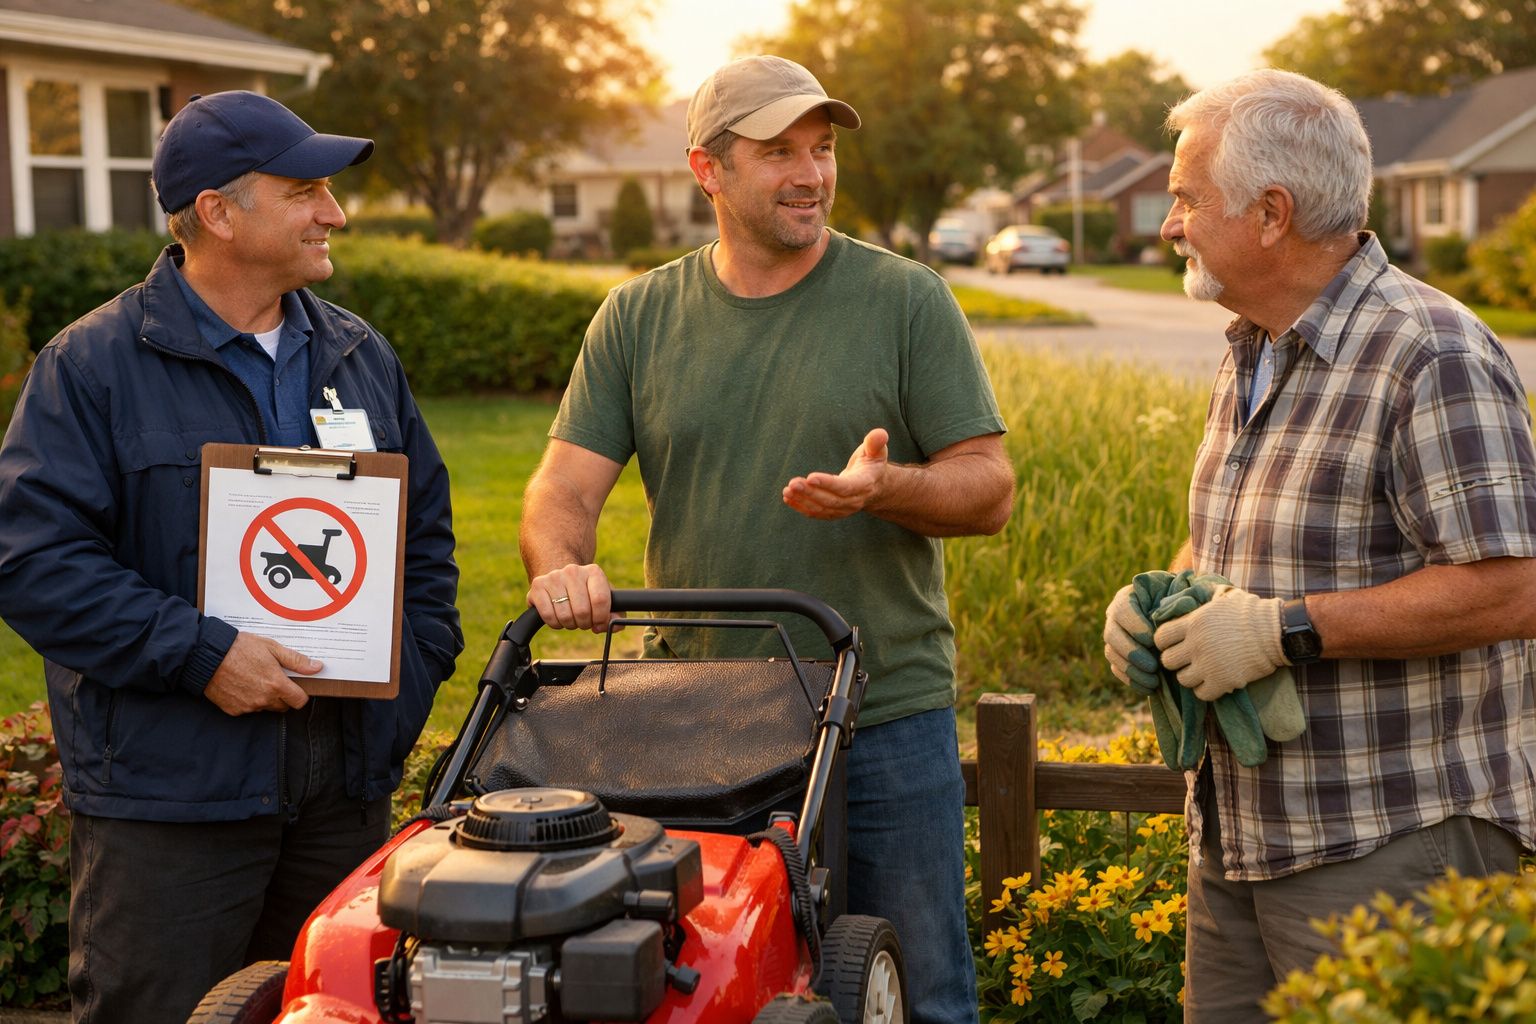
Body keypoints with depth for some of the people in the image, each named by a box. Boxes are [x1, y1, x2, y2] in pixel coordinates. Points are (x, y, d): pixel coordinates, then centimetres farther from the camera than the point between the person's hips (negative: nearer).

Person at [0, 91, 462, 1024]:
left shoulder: (364, 360, 13)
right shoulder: (91, 366, -4)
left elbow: (427, 530, 20)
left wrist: (411, 676, 7)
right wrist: (200, 655, -18)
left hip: (346, 786, 5)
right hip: (167, 792, -5)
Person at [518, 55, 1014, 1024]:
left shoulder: (908, 301, 0)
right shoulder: (639, 317, 7)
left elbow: (990, 488, -1)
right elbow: (565, 485, 2)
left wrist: (886, 487, -22)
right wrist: (561, 567, -21)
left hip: (885, 716, -1)